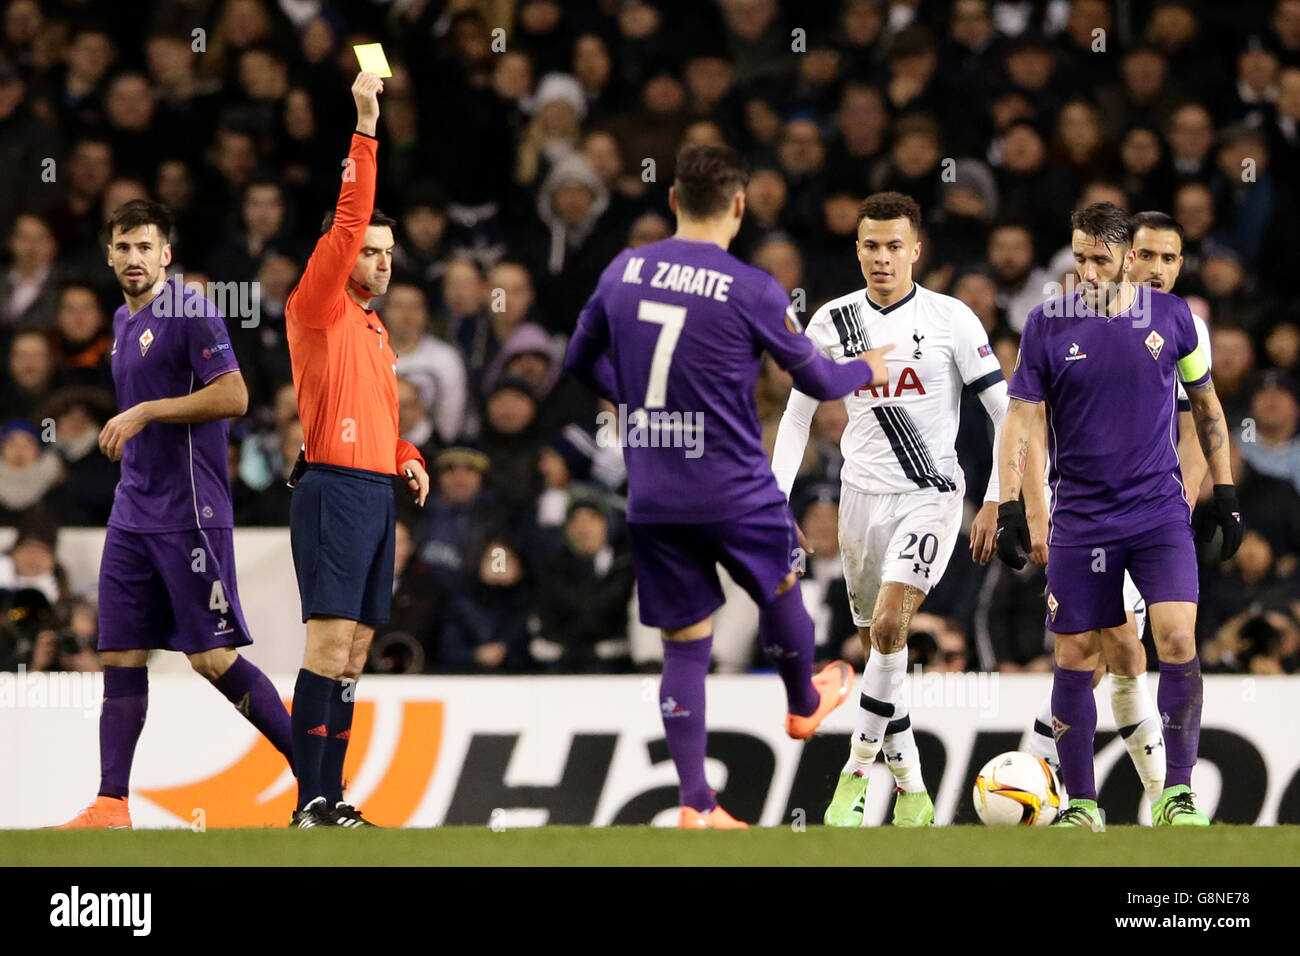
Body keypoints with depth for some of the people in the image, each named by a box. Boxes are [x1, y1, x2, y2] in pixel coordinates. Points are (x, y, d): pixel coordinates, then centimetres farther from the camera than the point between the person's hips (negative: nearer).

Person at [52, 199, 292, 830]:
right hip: (133, 513, 8)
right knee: (121, 657, 3)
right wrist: (125, 435, 16)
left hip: (189, 512, -8)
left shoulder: (191, 311, -9)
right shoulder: (123, 322, 17)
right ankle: (111, 805, 4)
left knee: (212, 657, -9)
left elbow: (233, 397, -17)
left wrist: (146, 412, -18)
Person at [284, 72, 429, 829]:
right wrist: (366, 128, -17)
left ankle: (332, 799, 8)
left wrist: (407, 459, 10)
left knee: (355, 652, 7)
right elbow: (347, 223, -14)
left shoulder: (374, 329, 21)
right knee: (330, 640, -15)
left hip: (378, 493, 8)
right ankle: (310, 803, -17)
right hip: (335, 489, -8)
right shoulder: (317, 309, -3)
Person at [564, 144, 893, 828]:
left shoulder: (623, 271, 1)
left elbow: (580, 361, 15)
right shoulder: (752, 290, -12)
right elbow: (816, 381, -1)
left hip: (650, 499, 3)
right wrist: (867, 370, 21)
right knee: (778, 591, 26)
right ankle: (804, 703, 50)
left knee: (685, 643, 8)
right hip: (734, 492, -3)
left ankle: (696, 804, 3)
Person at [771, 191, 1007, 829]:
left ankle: (859, 769, -12)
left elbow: (1007, 412, -3)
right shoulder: (834, 322, 3)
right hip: (863, 496, 4)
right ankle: (910, 787, 19)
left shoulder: (951, 319, -7)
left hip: (931, 494, -4)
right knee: (879, 647, 7)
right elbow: (797, 416, 12)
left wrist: (995, 504, -8)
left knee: (889, 627, -21)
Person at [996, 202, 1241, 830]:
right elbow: (1021, 417, -1)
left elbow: (1205, 404, 12)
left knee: (1178, 642, -15)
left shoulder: (1171, 317, 1)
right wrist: (1009, 506, -10)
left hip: (1161, 513, 0)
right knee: (1075, 658, 1)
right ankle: (1081, 805, 14)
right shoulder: (1048, 324, -3)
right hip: (1080, 517, 0)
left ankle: (1177, 795, -5)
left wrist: (1224, 490, 10)